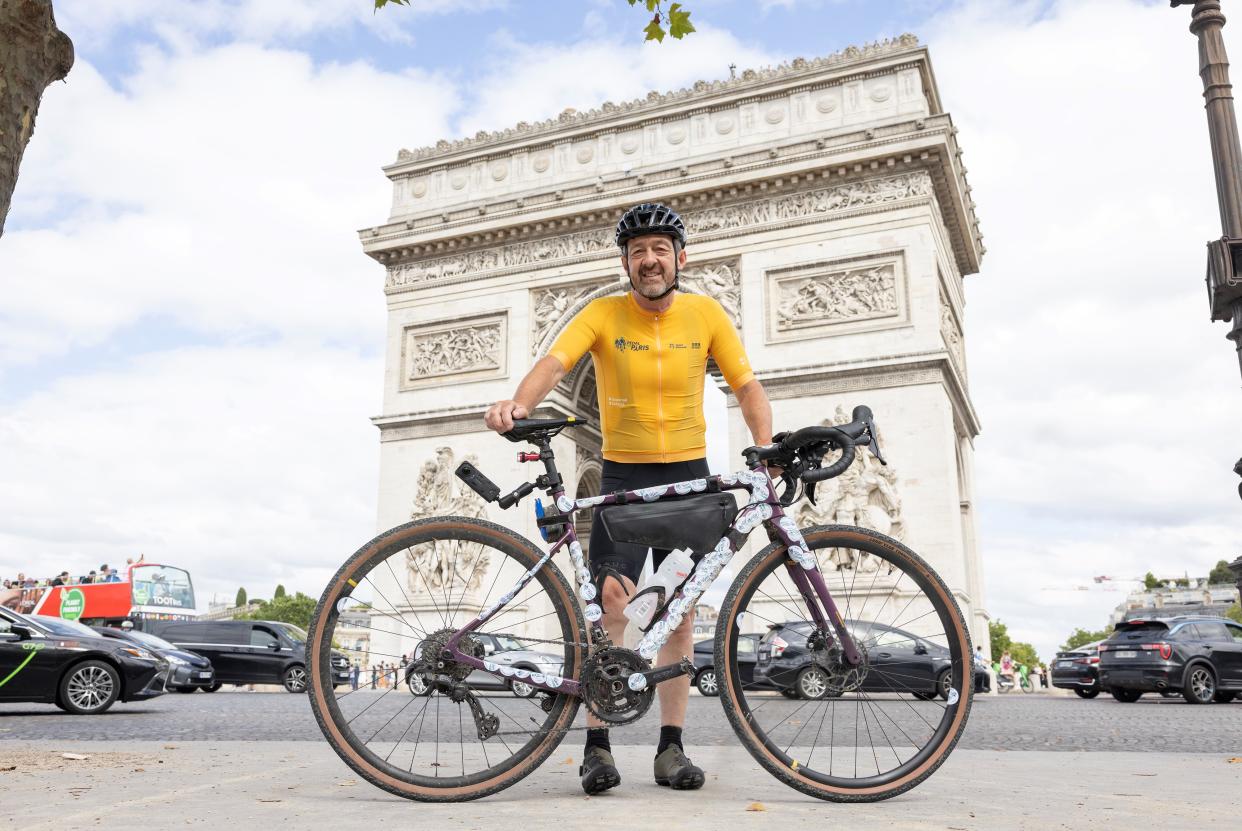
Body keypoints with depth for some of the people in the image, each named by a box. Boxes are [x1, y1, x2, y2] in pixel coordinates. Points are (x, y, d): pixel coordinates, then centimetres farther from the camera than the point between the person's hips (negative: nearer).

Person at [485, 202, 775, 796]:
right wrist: (518, 403, -42)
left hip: (688, 475, 2)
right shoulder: (604, 313, -5)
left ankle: (671, 747, 13)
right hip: (623, 475, -1)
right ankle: (597, 745, -1)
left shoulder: (706, 313, -1)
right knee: (611, 603, -11)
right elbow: (554, 362, -21)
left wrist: (766, 447, -19)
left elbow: (747, 386, -2)